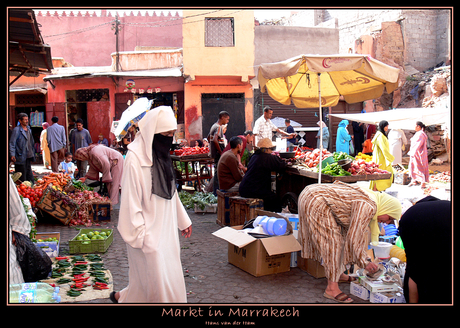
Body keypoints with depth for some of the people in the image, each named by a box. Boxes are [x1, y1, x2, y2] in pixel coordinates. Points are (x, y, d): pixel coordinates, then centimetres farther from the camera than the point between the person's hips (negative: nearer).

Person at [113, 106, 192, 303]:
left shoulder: (161, 156, 9)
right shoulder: (135, 159, -17)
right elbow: (131, 200, -18)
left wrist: (183, 220, 17)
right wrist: (140, 235, -18)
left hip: (165, 229, 8)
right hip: (149, 233, -8)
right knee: (157, 276, 0)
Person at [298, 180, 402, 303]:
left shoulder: (371, 197, 12)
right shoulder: (368, 207, -19)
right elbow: (354, 237, -17)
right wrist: (365, 262, -8)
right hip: (315, 202, -11)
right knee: (333, 240, -10)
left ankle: (338, 274, 28)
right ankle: (331, 288, -8)